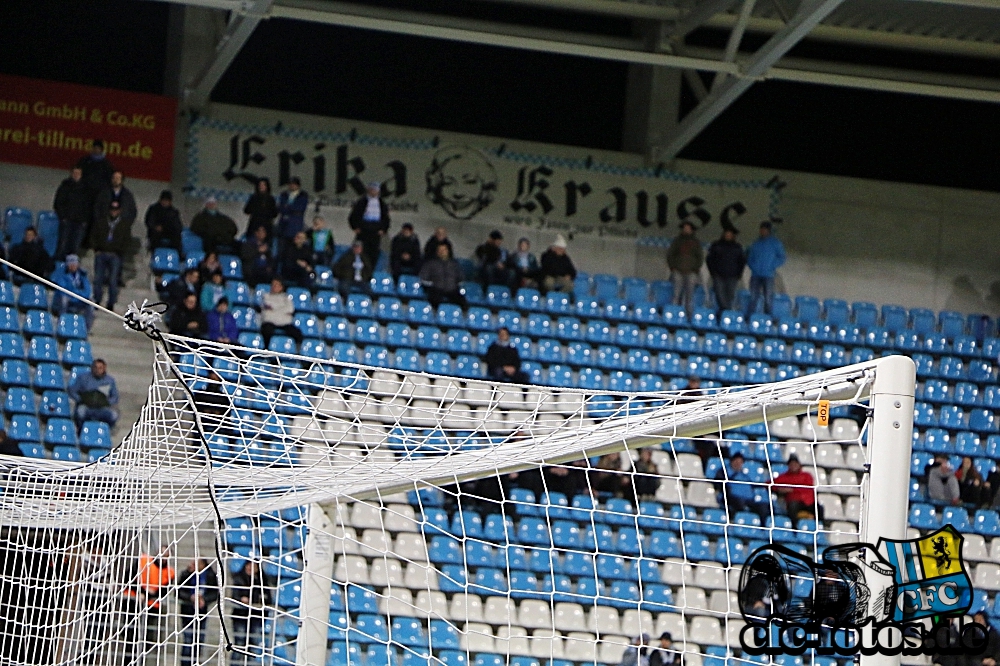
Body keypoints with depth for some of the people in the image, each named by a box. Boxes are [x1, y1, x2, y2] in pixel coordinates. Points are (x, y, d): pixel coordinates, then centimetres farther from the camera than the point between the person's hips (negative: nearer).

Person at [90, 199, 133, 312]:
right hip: (101, 253, 2)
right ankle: (97, 301, 7)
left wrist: (119, 252, -4)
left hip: (115, 255, -2)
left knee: (113, 280, -7)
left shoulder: (125, 224, 9)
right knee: (98, 279, -1)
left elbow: (126, 240, 8)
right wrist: (96, 249, 1)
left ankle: (111, 303, -2)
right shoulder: (100, 222, 13)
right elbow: (93, 236, 14)